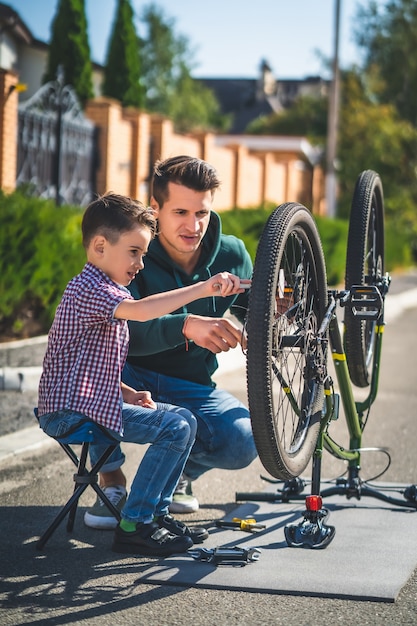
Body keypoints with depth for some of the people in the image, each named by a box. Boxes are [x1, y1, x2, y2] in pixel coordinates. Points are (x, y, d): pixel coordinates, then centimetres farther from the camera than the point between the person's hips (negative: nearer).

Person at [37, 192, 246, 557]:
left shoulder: (103, 289, 20)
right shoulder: (89, 289, -15)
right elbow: (139, 311, -36)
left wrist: (130, 393, 4)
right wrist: (204, 289, -38)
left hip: (89, 401, 11)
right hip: (71, 411, -11)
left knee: (184, 420, 8)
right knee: (175, 427, -19)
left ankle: (155, 513, 14)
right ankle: (133, 527, -13)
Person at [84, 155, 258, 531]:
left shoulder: (232, 254, -5)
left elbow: (250, 323, 10)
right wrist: (187, 326, -51)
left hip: (190, 388, 2)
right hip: (130, 380, -2)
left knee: (244, 441, -28)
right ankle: (111, 480, -15)